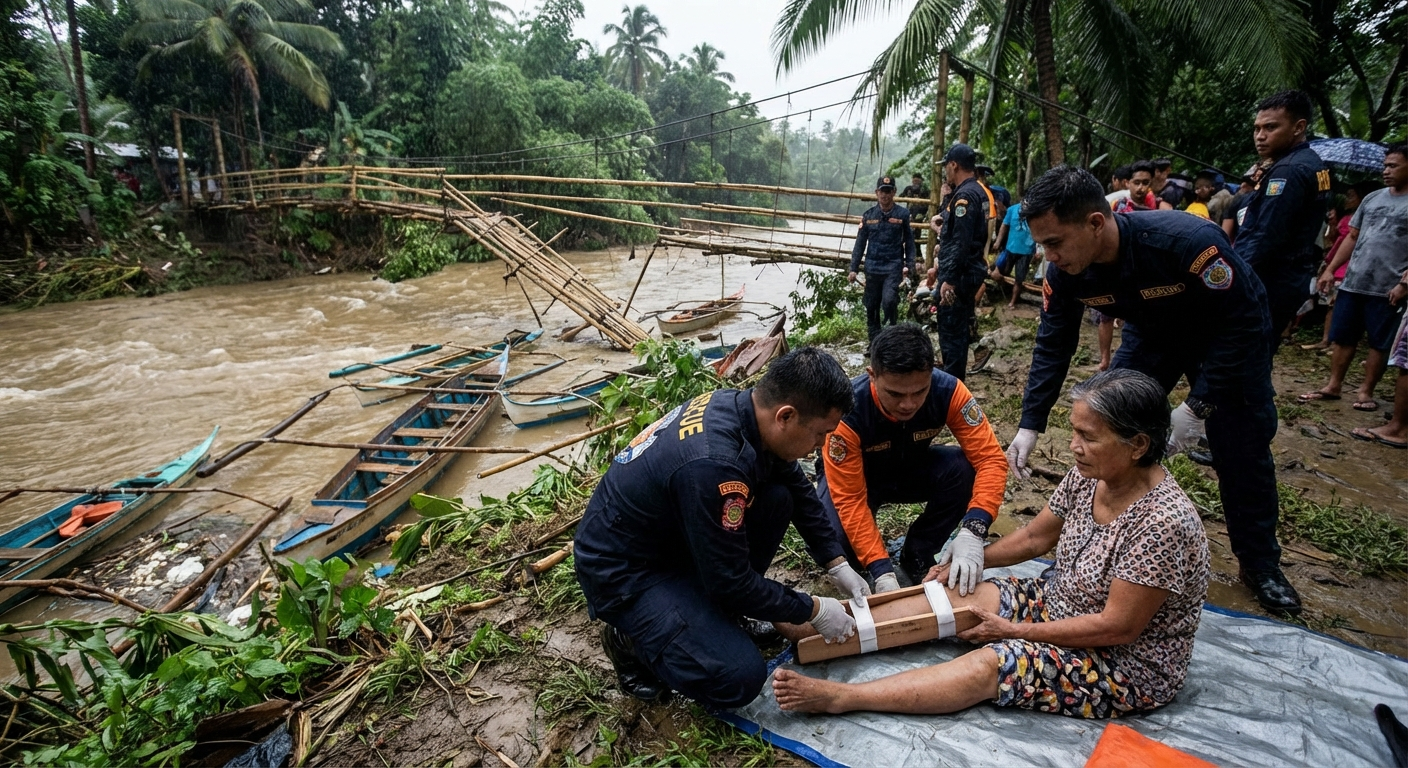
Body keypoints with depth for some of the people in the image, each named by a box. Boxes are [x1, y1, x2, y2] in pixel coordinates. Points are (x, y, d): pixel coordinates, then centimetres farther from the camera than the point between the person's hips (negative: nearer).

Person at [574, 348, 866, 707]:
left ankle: (715, 613, 10)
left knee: (778, 497, -4)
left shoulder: (740, 405, -9)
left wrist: (838, 565, 7)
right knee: (740, 678, -17)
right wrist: (813, 610, -11)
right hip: (624, 572, -8)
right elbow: (732, 582, -24)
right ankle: (633, 639, 6)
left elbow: (799, 489, 8)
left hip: (669, 533, 9)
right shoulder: (713, 466, -36)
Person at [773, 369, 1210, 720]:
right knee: (956, 597, -6)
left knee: (991, 666, -24)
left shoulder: (1162, 522, -31)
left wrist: (1016, 631, -20)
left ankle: (837, 697, -23)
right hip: (1060, 604, 7)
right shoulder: (1088, 477, -7)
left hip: (1130, 665, -7)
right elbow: (1035, 537, 6)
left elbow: (1118, 627, -27)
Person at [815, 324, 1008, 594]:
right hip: (855, 479, -3)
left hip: (912, 470, 3)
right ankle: (860, 562, 7)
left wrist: (972, 531, -43)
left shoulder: (947, 390, -28)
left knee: (964, 469, -28)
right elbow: (850, 499, -32)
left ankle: (917, 558, -4)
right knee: (836, 537, -32)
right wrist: (882, 571, -40)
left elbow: (991, 458, -28)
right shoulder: (847, 411, -35)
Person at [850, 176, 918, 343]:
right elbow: (860, 243, 6)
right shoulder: (868, 215, 4)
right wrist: (853, 268, 2)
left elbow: (909, 241, 3)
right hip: (872, 267, 3)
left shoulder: (902, 214, 0)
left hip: (893, 267, -3)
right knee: (871, 306, 8)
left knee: (889, 301, -19)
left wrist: (909, 265, -7)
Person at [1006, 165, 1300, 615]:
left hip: (1230, 336, -4)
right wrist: (1030, 425, -24)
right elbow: (1053, 346, -16)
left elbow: (1241, 322, -31)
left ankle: (1260, 564, 21)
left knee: (1243, 451, 1)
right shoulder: (1064, 272, -25)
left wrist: (1198, 407, -31)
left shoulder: (1187, 240, -40)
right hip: (1153, 334, 4)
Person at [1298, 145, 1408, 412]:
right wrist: (1330, 269, 8)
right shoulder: (1372, 198, 11)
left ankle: (1365, 391, 14)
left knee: (1380, 344, 5)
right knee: (1342, 337, 9)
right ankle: (1333, 386, 17)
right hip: (1352, 283, 5)